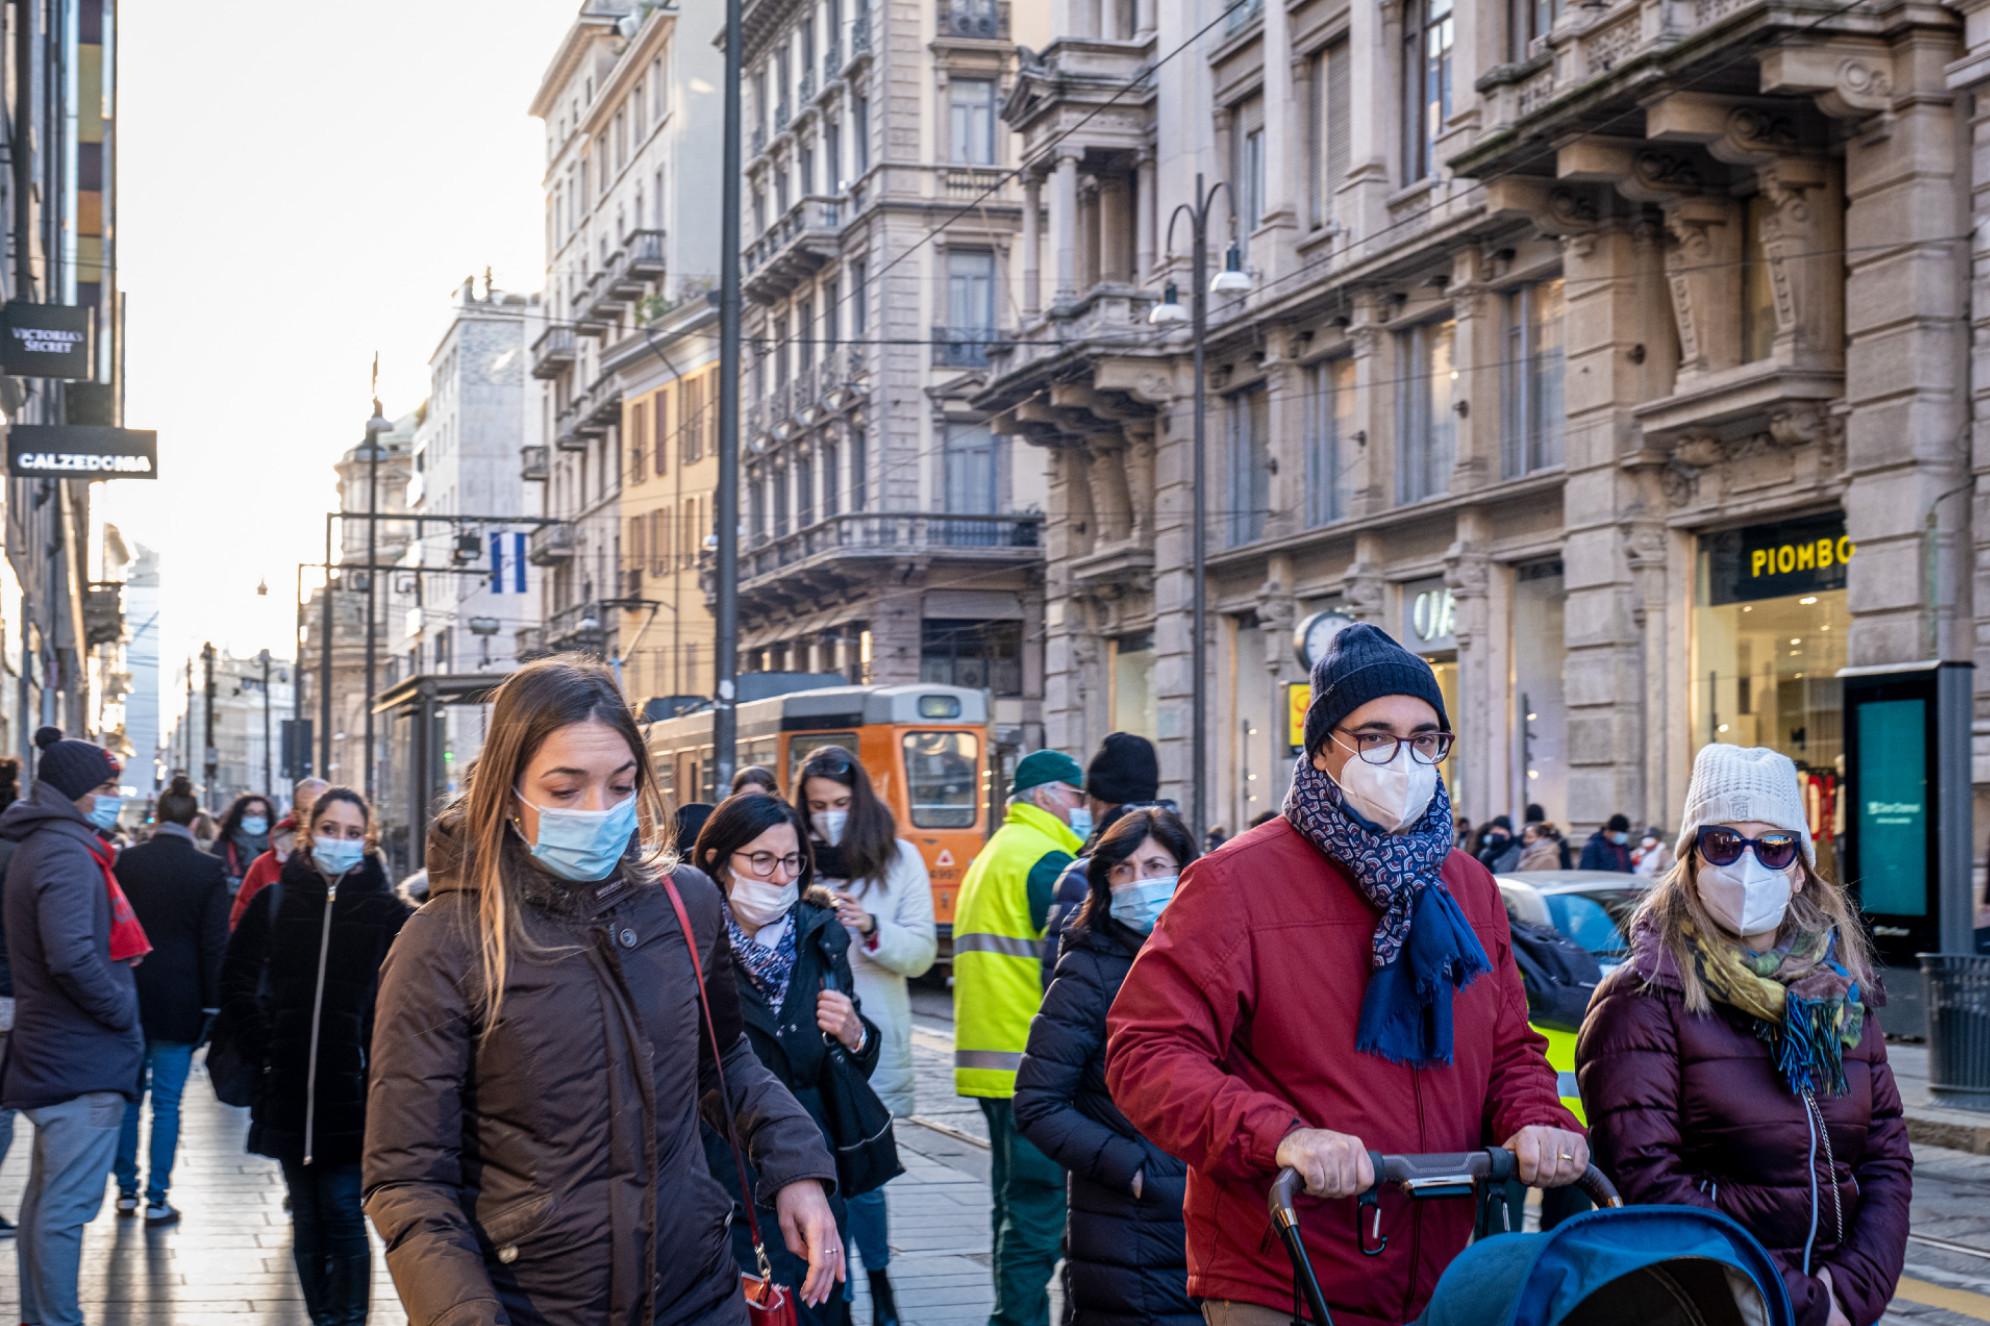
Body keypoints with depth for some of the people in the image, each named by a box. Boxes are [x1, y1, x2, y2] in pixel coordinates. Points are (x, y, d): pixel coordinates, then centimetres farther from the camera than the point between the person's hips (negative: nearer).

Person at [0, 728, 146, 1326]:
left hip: (49, 1052, 11)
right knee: (68, 1204, -8)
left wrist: (117, 1004, 15)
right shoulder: (66, 855, -17)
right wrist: (123, 1012, -16)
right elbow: (72, 958, -29)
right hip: (84, 1057, -11)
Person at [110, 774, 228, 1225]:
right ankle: (156, 1200, 6)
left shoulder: (126, 862, -4)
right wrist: (212, 1002, -1)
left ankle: (126, 1190, 20)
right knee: (167, 1102, 4)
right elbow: (215, 943, -8)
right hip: (180, 1001, -2)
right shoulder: (209, 870, -9)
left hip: (129, 997, 2)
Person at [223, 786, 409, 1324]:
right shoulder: (275, 901, 5)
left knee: (343, 1214, -5)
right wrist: (263, 1045, 1)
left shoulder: (387, 910, 0)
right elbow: (237, 978, 10)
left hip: (354, 1091, -2)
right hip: (290, 1090, 2)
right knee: (307, 1219, 8)